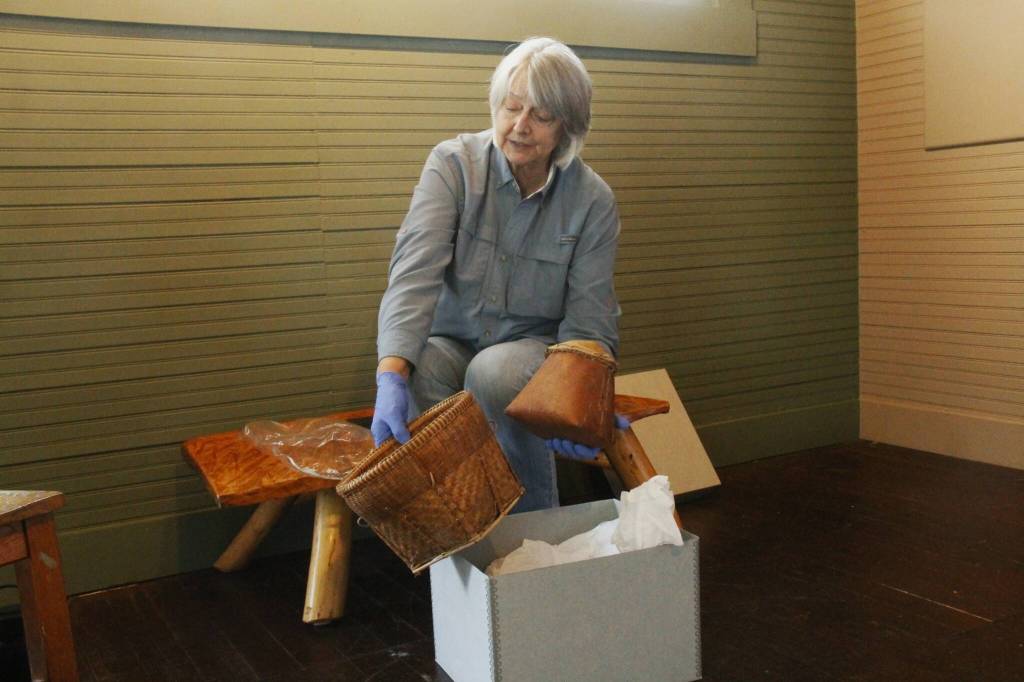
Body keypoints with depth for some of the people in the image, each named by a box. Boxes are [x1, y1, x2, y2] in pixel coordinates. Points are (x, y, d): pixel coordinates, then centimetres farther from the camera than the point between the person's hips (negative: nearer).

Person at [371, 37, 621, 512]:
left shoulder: (593, 201, -10)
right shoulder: (453, 164, -12)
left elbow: (589, 326, -10)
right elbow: (415, 270, -27)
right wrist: (391, 375, -43)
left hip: (533, 345, 0)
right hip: (450, 340, 0)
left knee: (494, 373, -35)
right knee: (414, 374, -34)